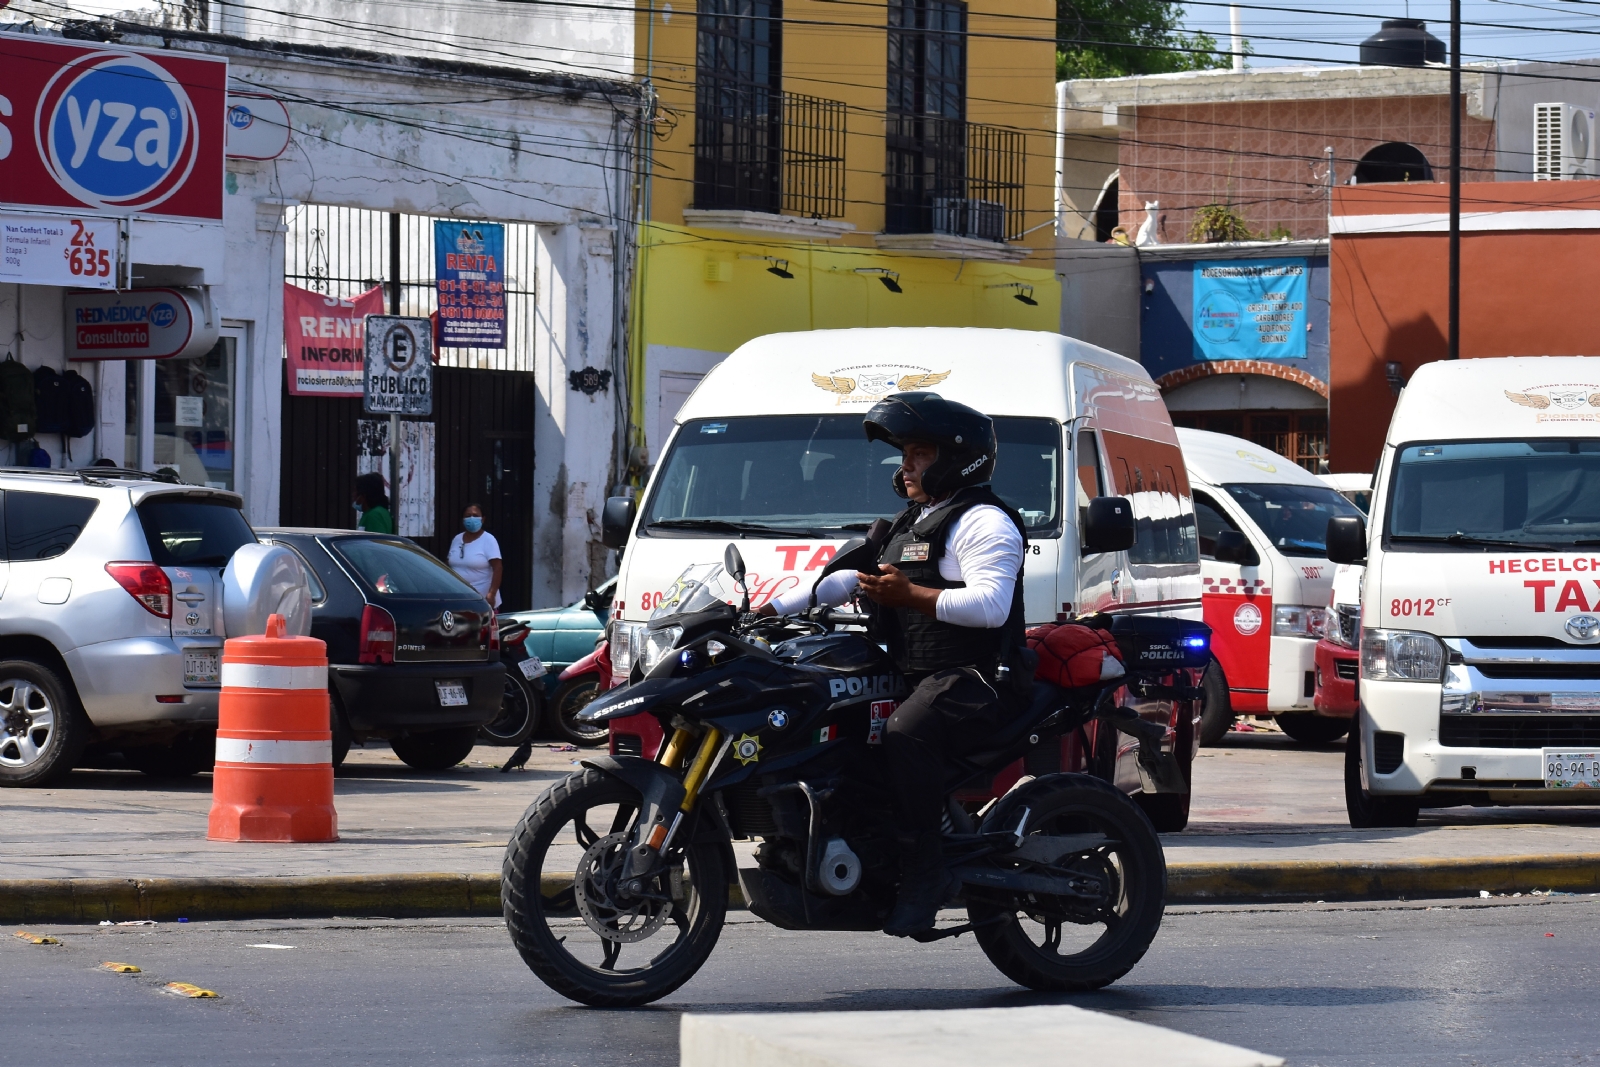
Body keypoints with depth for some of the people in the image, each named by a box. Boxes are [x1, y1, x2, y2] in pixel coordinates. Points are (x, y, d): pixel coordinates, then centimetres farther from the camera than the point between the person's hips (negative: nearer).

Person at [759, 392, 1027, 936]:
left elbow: (991, 604, -21)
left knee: (906, 733, -37)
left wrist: (911, 595, -25)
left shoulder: (984, 522, -5)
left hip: (972, 681, -11)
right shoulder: (910, 524, 28)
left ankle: (924, 870, -34)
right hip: (910, 676, 11)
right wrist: (777, 607, 21)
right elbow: (848, 578, 31)